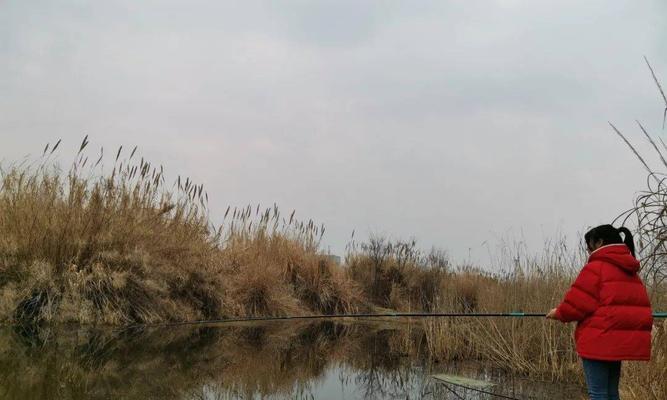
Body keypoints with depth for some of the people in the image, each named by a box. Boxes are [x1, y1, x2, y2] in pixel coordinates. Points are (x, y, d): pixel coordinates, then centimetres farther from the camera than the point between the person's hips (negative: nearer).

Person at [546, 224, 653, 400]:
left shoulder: (597, 267, -11)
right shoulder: (630, 271, 15)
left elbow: (577, 302, -13)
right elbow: (624, 304, 18)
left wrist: (559, 313, 6)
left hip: (599, 341, -8)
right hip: (623, 342, 8)